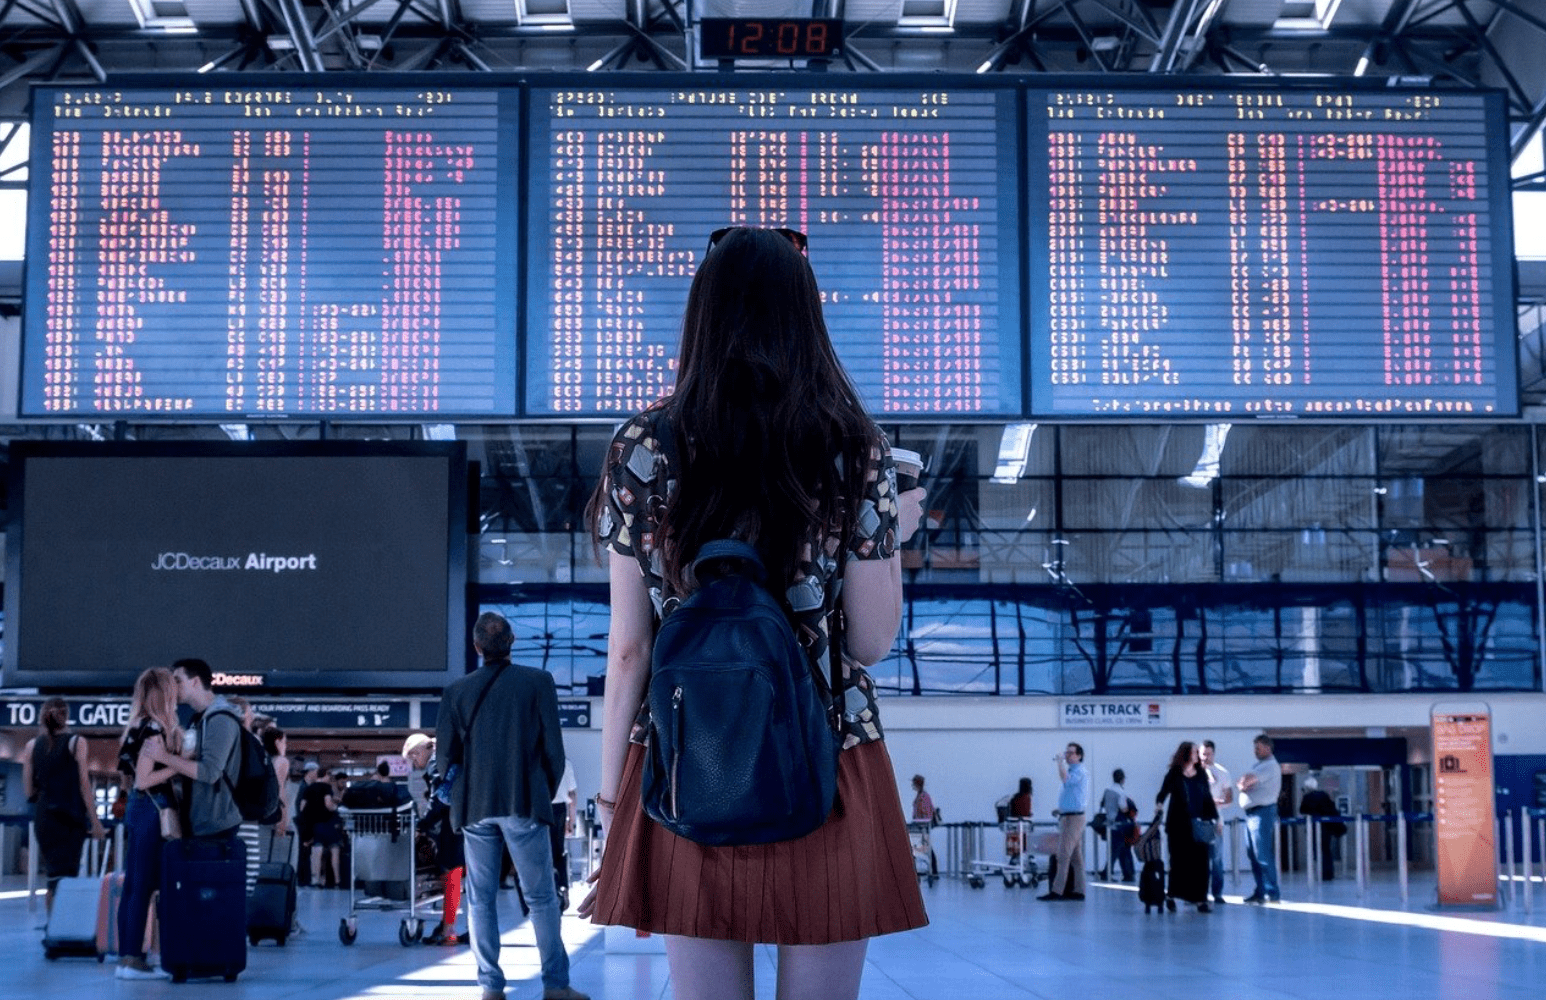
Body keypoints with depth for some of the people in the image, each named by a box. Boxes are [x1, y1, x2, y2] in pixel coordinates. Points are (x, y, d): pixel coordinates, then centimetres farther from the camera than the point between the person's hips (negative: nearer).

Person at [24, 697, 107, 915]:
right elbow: (84, 785, -7)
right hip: (71, 816, -3)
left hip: (43, 816, 3)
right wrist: (95, 822, -3)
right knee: (66, 874, -2)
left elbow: (29, 791, 5)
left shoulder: (32, 746, 4)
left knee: (54, 874, 15)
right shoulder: (77, 742, -5)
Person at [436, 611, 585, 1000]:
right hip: (525, 804, -2)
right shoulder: (538, 681, -4)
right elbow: (553, 747, -3)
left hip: (475, 807, 2)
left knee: (480, 899, 8)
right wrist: (547, 792, 11)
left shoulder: (457, 690, 1)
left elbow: (446, 752, 3)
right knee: (542, 898, 6)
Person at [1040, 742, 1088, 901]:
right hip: (1067, 816, 10)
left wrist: (1060, 761, -19)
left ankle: (1057, 891, -15)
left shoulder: (1079, 772, -13)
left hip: (1073, 818, -10)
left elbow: (1065, 778, -33)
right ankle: (1078, 891, 11)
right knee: (1076, 857, 9)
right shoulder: (1072, 771, 19)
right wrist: (1061, 810, 18)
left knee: (1064, 855, -12)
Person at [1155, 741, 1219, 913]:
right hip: (1179, 825, -3)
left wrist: (1215, 818, 12)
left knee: (1200, 861, -2)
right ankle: (1173, 895, 16)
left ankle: (1201, 899, -1)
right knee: (1179, 860, 2)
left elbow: (1207, 798, 15)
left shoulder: (1201, 774, 10)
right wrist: (1159, 804, -29)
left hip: (1198, 824, 3)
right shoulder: (1174, 774, -1)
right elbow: (1163, 792, -8)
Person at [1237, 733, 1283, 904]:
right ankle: (1260, 891, 16)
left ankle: (1272, 894, -11)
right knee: (1253, 855, 11)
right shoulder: (1260, 765, 21)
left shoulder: (1270, 765, -11)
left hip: (1262, 812, -10)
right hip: (1251, 813, 10)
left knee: (1263, 855, -11)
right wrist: (1244, 784, -5)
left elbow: (1247, 780, -20)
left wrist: (1244, 783, 0)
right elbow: (1242, 783, 16)